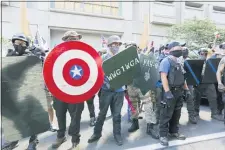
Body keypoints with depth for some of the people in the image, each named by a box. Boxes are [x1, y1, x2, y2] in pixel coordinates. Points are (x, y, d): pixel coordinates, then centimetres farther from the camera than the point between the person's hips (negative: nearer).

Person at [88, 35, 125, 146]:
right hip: (106, 90, -1)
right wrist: (105, 82, -18)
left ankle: (117, 134, 27)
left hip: (119, 90, 2)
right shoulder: (103, 58, 0)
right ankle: (97, 133, 29)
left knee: (117, 114, 12)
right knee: (102, 113, 11)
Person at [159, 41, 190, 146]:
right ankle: (163, 135, 11)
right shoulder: (166, 61, -12)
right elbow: (163, 77, -21)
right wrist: (167, 92, -27)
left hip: (179, 91, 9)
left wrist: (186, 89, 16)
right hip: (170, 92, -9)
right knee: (166, 114, -1)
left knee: (176, 114, 17)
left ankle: (174, 132, 32)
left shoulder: (178, 62, 16)